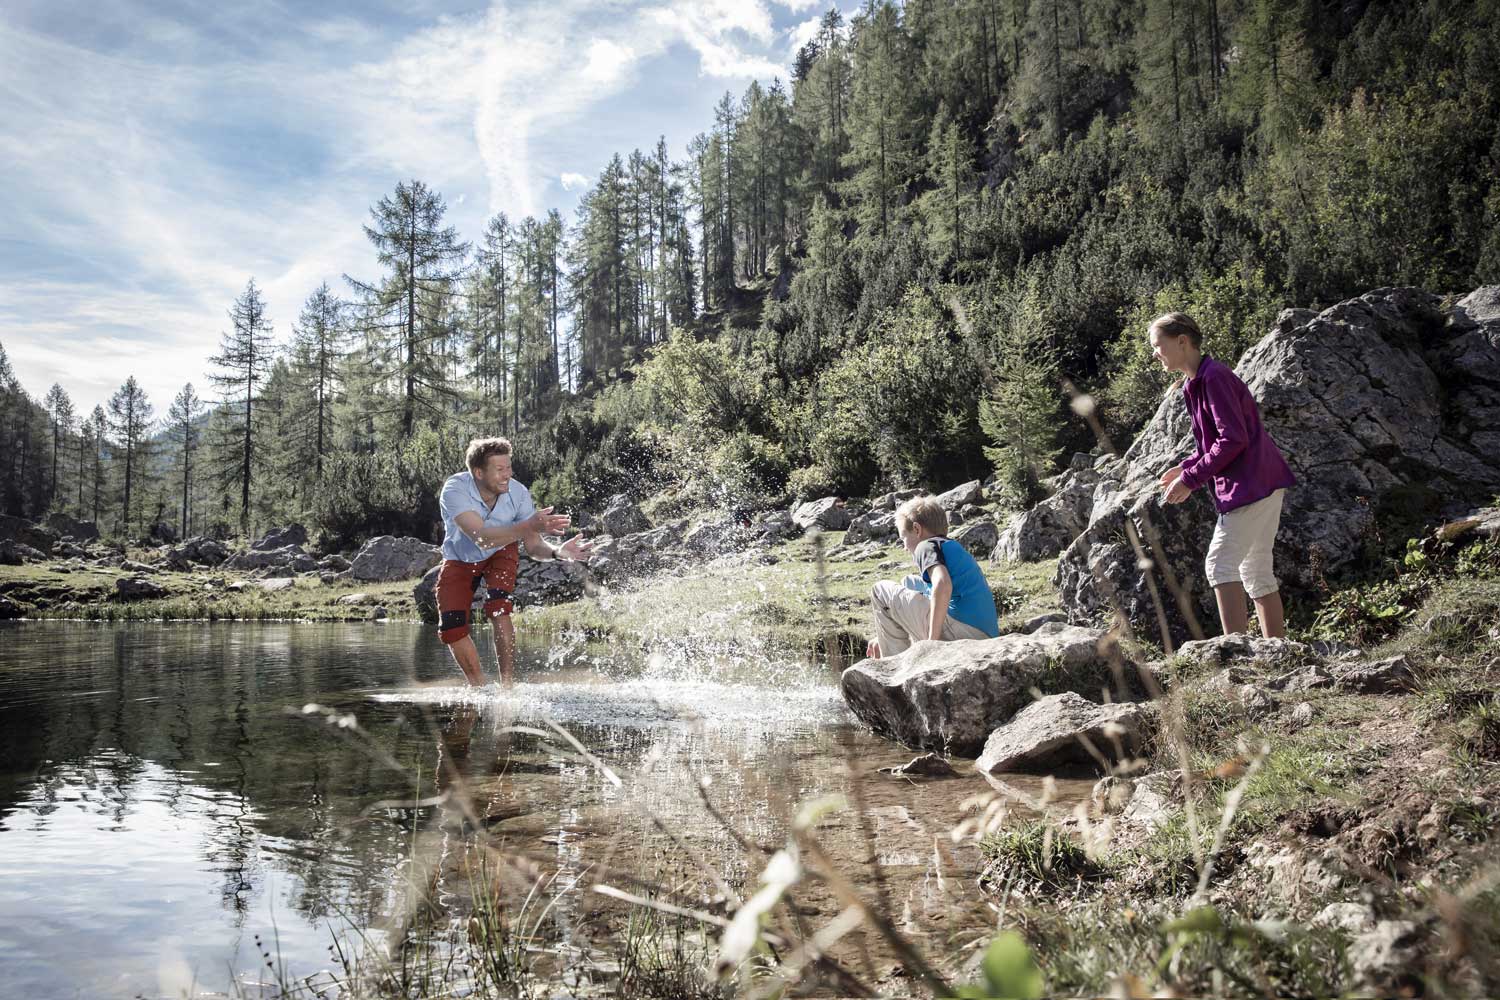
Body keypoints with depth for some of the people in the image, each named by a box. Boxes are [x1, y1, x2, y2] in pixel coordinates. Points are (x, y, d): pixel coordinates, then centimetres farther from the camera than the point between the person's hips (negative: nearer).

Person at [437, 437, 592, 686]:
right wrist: (529, 526, -57)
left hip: (500, 554, 0)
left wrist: (557, 551, -43)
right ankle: (479, 688, 12)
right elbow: (481, 538, -46)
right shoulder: (455, 490, -33)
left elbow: (533, 546, -20)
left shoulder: (518, 493, -27)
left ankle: (507, 685, -17)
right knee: (451, 628, -10)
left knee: (498, 609, -26)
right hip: (459, 561, 0)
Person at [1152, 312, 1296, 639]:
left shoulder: (1214, 377, -15)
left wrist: (1191, 479, -17)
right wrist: (1186, 468, 9)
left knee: (1220, 565, -13)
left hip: (1251, 484, -11)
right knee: (1256, 571, 13)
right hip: (1265, 483, 11)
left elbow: (1233, 439, -21)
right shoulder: (1198, 382, 15)